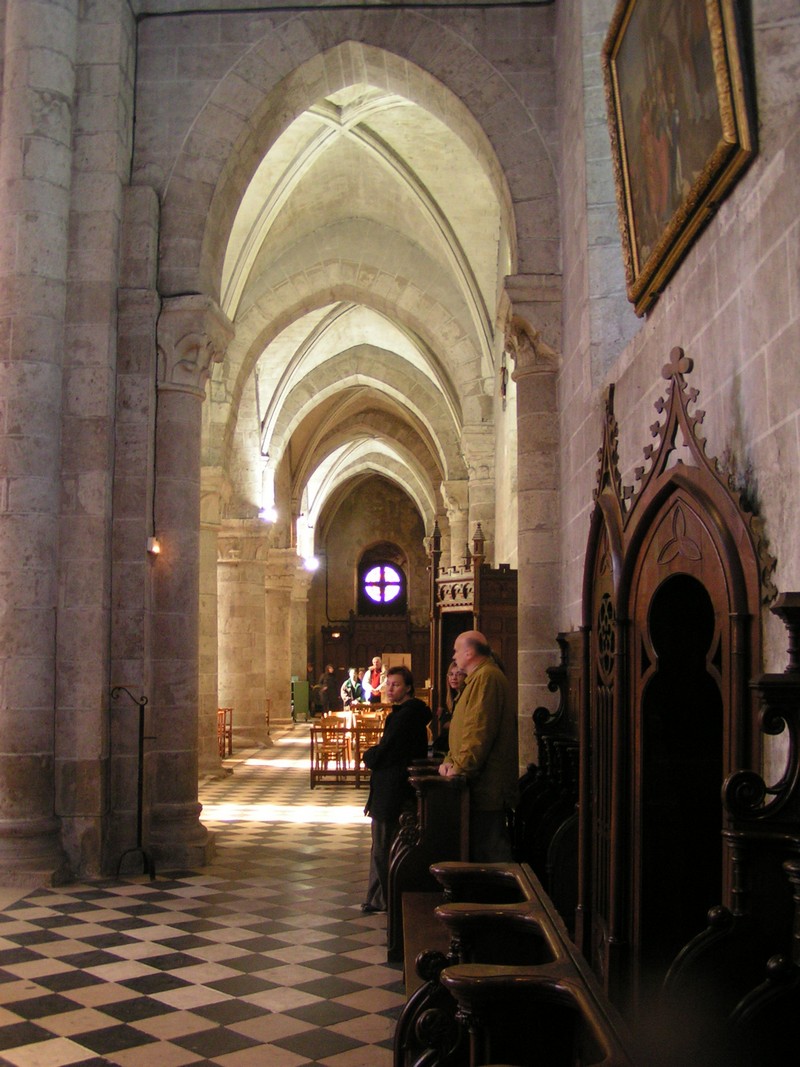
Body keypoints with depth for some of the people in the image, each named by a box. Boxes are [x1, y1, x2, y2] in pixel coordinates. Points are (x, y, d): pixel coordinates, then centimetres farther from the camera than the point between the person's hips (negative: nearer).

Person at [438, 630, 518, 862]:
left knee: (488, 850, -8)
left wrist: (460, 768, -19)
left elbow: (479, 732, -23)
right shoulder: (478, 677, 20)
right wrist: (451, 760, 10)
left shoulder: (486, 677, -14)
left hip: (486, 783, -11)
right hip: (483, 783, 11)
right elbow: (469, 729, 23)